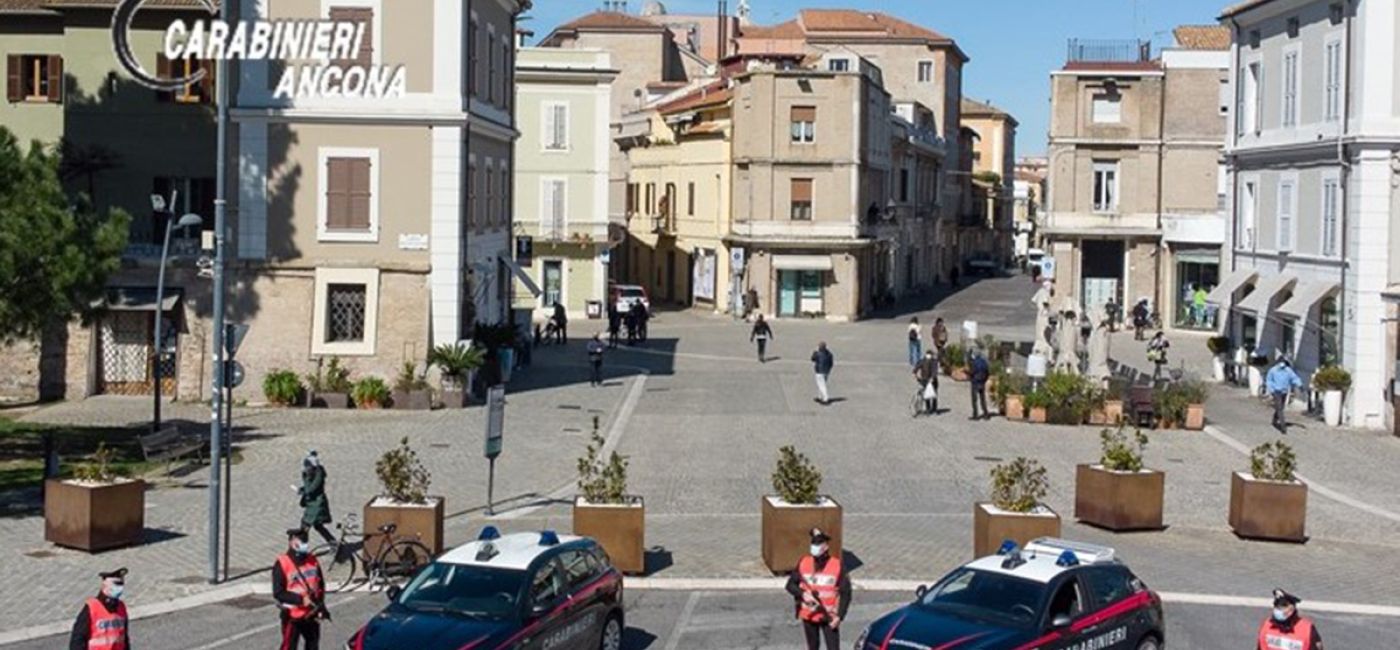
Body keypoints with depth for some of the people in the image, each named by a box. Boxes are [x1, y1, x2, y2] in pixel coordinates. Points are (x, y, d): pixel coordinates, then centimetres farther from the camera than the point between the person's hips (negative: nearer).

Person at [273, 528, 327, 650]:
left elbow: (320, 585, 12)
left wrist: (320, 603, -4)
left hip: (311, 614, 6)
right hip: (292, 616, -6)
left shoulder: (312, 561, 2)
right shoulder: (282, 564, -16)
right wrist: (300, 599, -24)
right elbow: (278, 593, -18)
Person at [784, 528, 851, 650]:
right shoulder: (803, 563, 0)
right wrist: (803, 594, -16)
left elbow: (845, 594, -7)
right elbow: (790, 584, 4)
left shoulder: (837, 565, -8)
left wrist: (839, 616, -16)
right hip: (808, 616, 3)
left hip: (829, 617, -3)